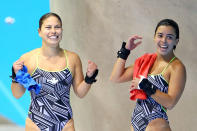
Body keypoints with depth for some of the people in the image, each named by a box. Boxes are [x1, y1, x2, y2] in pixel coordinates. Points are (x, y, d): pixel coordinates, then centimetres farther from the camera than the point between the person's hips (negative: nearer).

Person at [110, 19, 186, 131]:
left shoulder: (177, 67, -8)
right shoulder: (147, 60, 10)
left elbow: (170, 103, -16)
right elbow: (116, 78, 8)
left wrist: (145, 86, -17)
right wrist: (125, 50, 7)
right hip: (136, 121, 6)